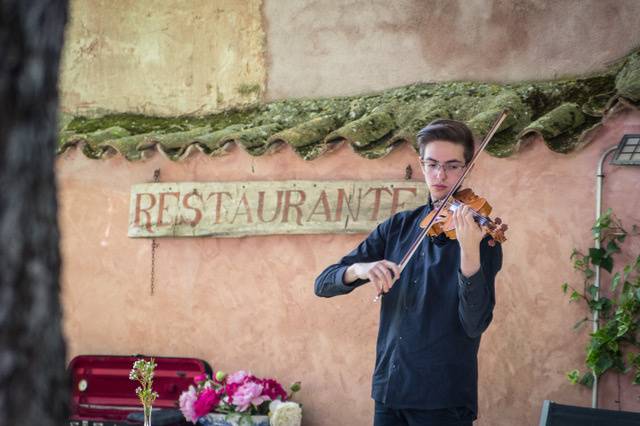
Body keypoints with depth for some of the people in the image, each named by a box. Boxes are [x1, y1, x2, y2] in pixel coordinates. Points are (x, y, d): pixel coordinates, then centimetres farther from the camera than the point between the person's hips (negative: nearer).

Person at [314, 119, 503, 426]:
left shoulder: (481, 235, -6)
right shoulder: (397, 227, 7)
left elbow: (475, 324, -17)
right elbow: (323, 284, 3)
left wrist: (470, 250, -30)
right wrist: (358, 269, -19)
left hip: (442, 400, -4)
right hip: (387, 391, 4)